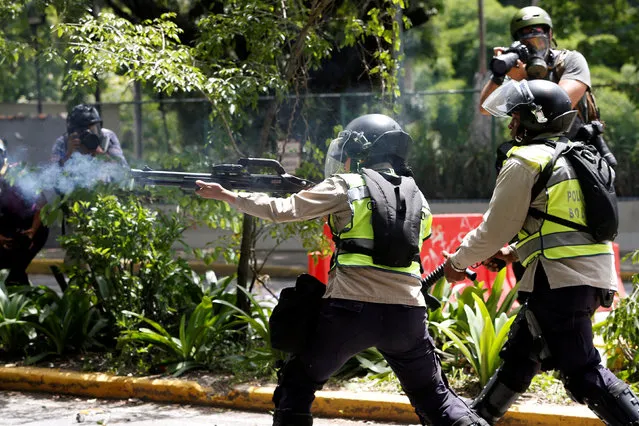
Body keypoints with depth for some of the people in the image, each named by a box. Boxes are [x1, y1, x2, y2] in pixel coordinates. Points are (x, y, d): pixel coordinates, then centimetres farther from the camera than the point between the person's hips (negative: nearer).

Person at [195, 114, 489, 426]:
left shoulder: (346, 187, 3)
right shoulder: (415, 195, 17)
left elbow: (281, 210, 2)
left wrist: (225, 195, 11)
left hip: (352, 309, -4)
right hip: (407, 312, 4)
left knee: (297, 384, 13)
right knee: (435, 397, 17)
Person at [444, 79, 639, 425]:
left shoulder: (524, 162, -7)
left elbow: (496, 228, -5)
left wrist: (458, 262, 11)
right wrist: (513, 252, 26)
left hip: (560, 280, -10)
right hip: (589, 275, 10)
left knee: (581, 371, -10)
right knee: (519, 355, 21)